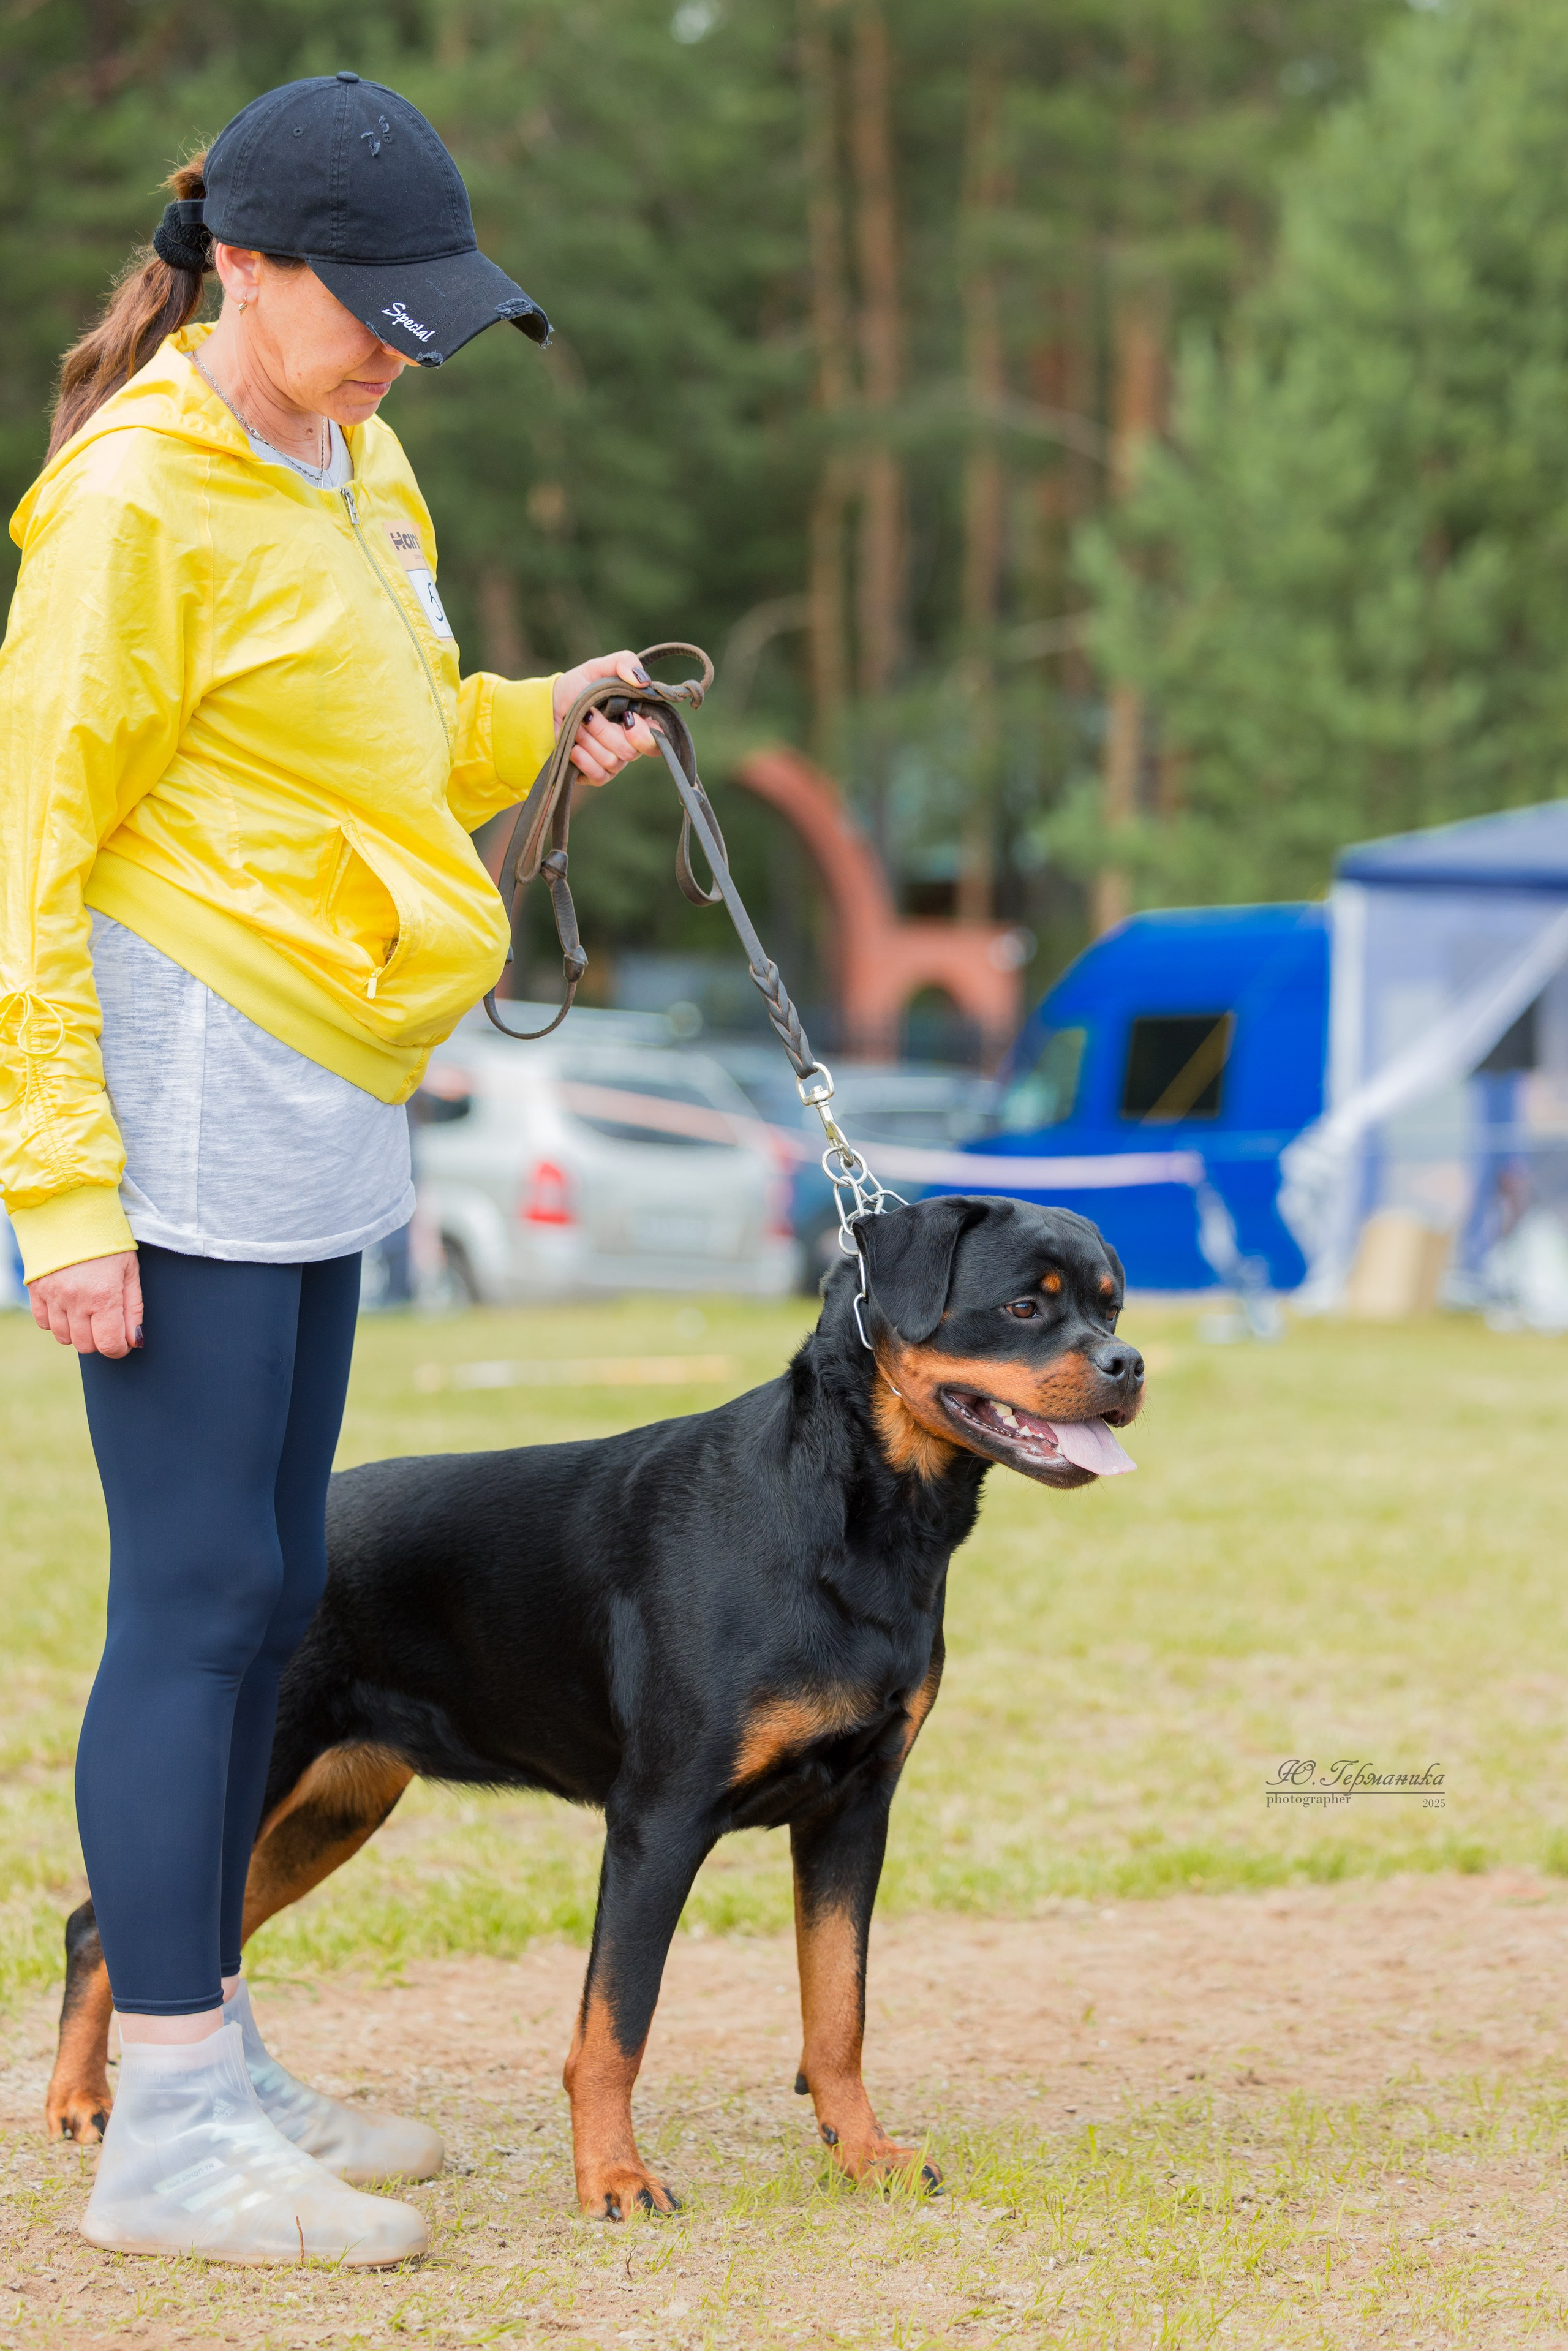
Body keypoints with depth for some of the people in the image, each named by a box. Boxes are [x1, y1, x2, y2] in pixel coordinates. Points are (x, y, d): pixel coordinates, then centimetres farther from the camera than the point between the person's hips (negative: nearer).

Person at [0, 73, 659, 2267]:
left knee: (263, 1589, 12)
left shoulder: (355, 473, 14)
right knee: (199, 1595, -8)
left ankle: (218, 2060, 21)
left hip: (319, 1111, 9)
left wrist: (536, 727, 8)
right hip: (177, 1107, -9)